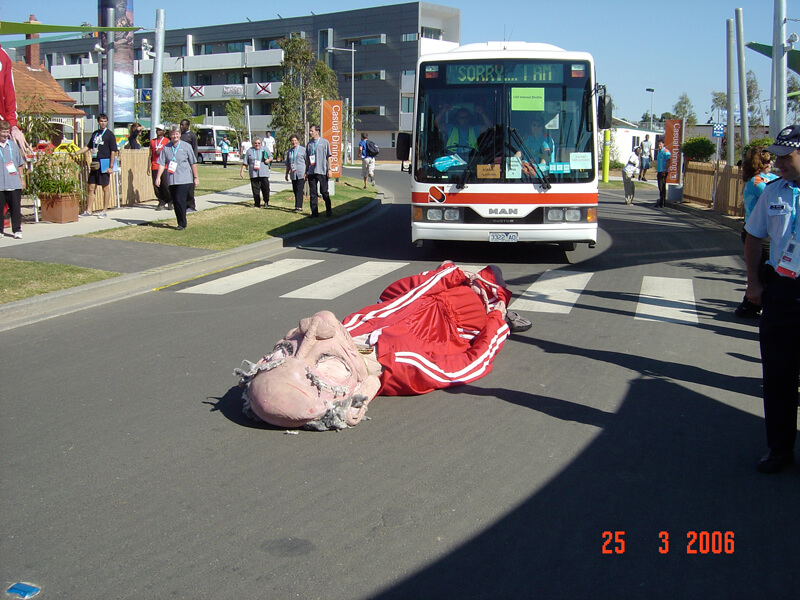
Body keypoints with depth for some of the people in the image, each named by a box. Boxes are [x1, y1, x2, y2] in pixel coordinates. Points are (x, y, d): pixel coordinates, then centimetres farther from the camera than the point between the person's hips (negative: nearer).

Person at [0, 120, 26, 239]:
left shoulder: (13, 145, 9)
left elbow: (20, 164, 16)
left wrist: (22, 178, 13)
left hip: (15, 183, 2)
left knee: (16, 207, 2)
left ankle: (17, 230, 7)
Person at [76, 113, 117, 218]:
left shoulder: (109, 134, -4)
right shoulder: (95, 133, 14)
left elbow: (113, 151, -7)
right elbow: (89, 147, 25)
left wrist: (111, 167, -13)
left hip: (104, 163, -6)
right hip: (95, 163, 6)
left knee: (105, 188, 1)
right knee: (91, 187, 6)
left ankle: (104, 211, 8)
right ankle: (88, 211, 11)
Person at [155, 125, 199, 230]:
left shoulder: (186, 146, 1)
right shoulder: (166, 148, 7)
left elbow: (193, 163, 6)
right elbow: (162, 163, 5)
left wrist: (196, 177, 5)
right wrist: (158, 177, -5)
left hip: (184, 179, -4)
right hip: (171, 180, 4)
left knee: (180, 200, -13)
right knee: (175, 202, 6)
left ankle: (182, 224, -3)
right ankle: (180, 223, 17)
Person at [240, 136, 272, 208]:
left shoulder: (265, 150, 10)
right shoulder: (249, 151, 10)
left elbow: (271, 156, 19)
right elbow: (245, 162, 11)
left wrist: (269, 160, -4)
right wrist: (242, 171, 4)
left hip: (264, 173, -1)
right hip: (253, 174, 1)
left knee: (265, 188, -6)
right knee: (255, 189, -1)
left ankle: (266, 201, 15)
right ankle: (257, 204, 6)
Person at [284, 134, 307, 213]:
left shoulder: (303, 150, 1)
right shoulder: (289, 151, 18)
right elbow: (288, 164, 26)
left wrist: (306, 173, -7)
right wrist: (287, 174, 23)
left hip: (301, 174, -6)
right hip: (293, 174, 6)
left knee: (299, 190, -12)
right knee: (295, 191, 7)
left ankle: (299, 207, -14)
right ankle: (298, 206, 14)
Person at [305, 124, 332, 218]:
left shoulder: (324, 142, 2)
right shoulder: (309, 144, 12)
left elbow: (329, 157, 1)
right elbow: (307, 159, 16)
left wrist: (329, 169, -6)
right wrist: (306, 172, 12)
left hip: (322, 171, -4)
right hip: (311, 172, 4)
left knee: (324, 192, 1)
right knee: (312, 193, 2)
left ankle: (328, 210, 15)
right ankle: (314, 212, 7)